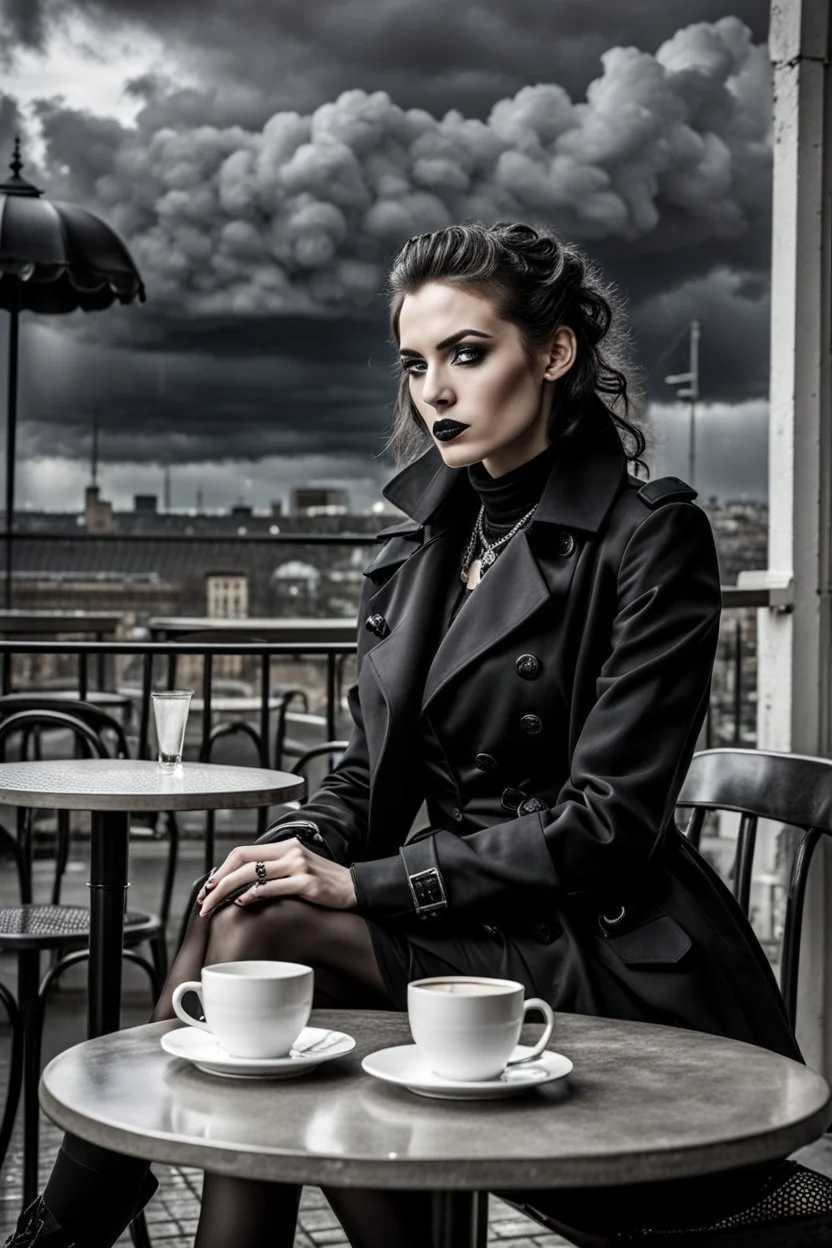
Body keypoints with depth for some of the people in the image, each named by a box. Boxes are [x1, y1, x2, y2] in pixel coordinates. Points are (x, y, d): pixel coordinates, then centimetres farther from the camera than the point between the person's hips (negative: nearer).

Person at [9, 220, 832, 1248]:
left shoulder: (650, 536, -10)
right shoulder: (419, 544, 11)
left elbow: (605, 822, -15)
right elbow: (373, 768, 13)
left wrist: (362, 884, -19)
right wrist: (300, 848, -10)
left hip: (609, 960, -6)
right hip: (465, 925, 6)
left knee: (259, 933, -23)